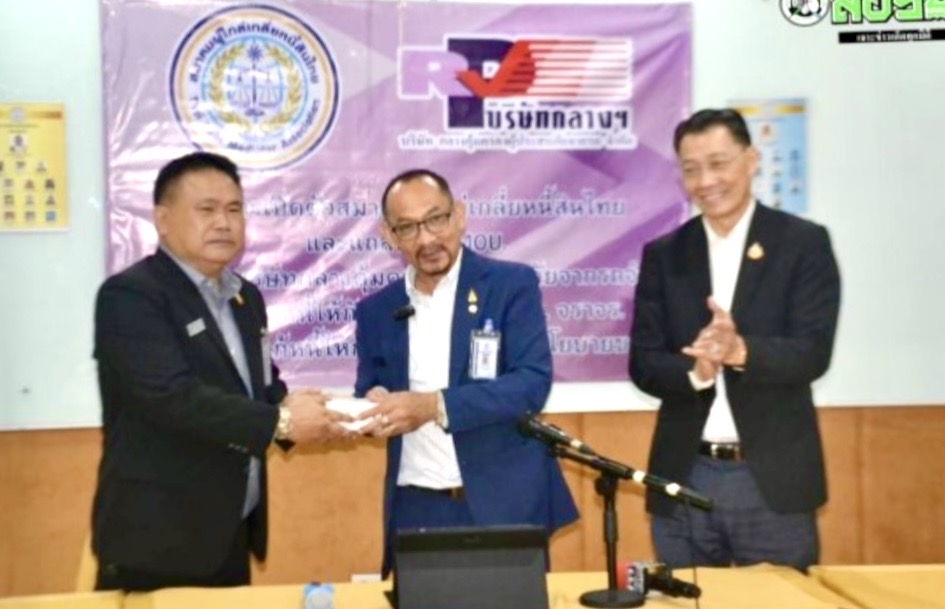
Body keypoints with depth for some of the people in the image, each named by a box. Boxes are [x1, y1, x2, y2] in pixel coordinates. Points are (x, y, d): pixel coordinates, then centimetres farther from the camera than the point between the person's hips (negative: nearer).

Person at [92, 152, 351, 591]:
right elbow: (172, 396, -24)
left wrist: (295, 409, -5)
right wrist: (280, 420, -20)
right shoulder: (129, 295, -13)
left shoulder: (245, 298, 13)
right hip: (158, 542, -8)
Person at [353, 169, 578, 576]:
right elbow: (370, 397, 12)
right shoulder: (376, 310, 8)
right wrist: (376, 408, -12)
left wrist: (435, 406, -23)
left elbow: (533, 382, -14)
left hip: (504, 505, -3)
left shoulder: (511, 284, -4)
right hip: (415, 509, 3)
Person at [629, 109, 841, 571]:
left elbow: (813, 353, -10)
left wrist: (741, 350, -29)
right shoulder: (663, 254, 6)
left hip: (773, 478, -2)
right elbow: (643, 364, 1)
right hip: (684, 478, 3)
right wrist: (695, 369, -20)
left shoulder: (804, 243, -1)